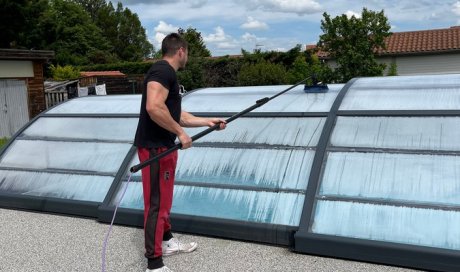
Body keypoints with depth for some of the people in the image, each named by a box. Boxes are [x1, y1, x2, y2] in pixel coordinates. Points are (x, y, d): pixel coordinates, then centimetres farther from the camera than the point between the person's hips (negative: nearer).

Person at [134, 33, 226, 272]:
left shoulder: (168, 75, 17)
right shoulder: (162, 70, -14)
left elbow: (178, 115, 23)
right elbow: (153, 107, -29)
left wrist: (208, 121, 24)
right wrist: (180, 133, -21)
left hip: (163, 146, 11)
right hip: (154, 148, -11)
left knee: (164, 199, 22)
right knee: (156, 203, -6)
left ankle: (167, 242, 39)